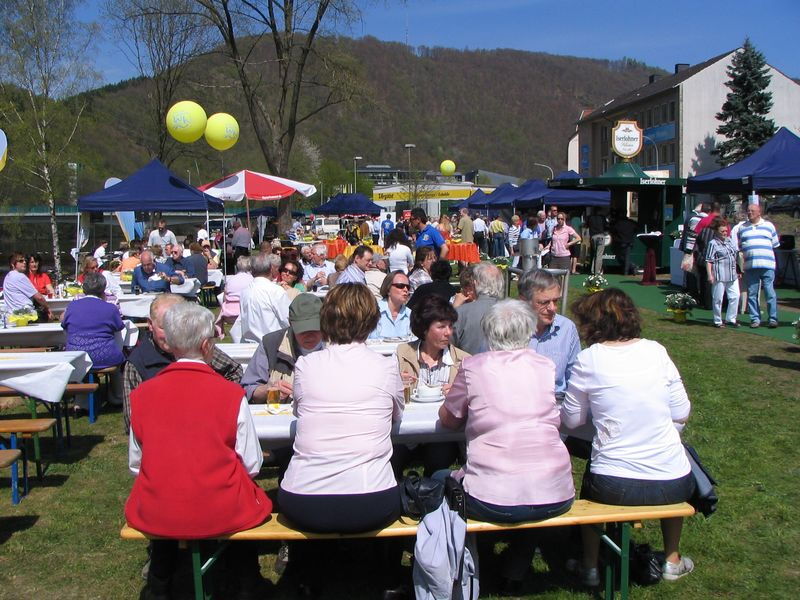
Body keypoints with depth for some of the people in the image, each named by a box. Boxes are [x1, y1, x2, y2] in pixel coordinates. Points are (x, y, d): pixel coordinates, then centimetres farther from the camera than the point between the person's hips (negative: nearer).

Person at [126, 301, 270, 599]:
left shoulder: (140, 395, -5)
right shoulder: (232, 394, -12)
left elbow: (136, 464, 5)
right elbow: (252, 465, -7)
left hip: (154, 516, 3)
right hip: (220, 514, -2)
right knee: (245, 491, 29)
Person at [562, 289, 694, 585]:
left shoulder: (588, 359, -8)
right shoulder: (656, 351, -1)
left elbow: (571, 419, 2)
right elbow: (682, 414, 4)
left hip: (613, 488, -2)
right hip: (673, 487, 2)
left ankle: (590, 565, 38)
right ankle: (672, 560, 44)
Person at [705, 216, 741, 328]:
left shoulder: (729, 240, 14)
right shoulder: (713, 243, -7)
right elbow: (708, 261, -10)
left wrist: (738, 271, 24)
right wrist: (710, 275, -17)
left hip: (732, 275, 7)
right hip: (719, 276, -7)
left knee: (735, 296, 4)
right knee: (718, 299, 1)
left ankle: (731, 319, 15)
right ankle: (718, 321, 10)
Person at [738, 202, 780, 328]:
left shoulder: (769, 225, 12)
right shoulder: (742, 228, 15)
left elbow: (775, 245, 17)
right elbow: (739, 247, 15)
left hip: (767, 265, -2)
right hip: (750, 266, 2)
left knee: (770, 292, -4)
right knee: (752, 294, 1)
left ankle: (773, 318, 1)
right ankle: (755, 319, 7)